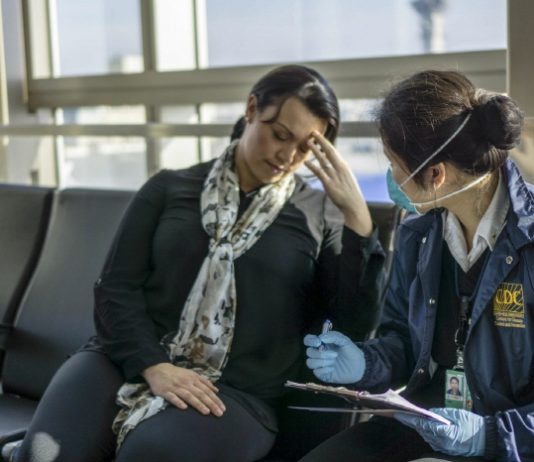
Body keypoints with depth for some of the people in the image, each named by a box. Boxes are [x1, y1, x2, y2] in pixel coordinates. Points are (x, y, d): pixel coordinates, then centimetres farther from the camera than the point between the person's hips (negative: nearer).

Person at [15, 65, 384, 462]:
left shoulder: (318, 214, 9)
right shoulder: (169, 188, 12)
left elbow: (355, 325, 0)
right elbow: (115, 290, 5)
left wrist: (357, 214, -8)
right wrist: (154, 366, -13)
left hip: (234, 392, -1)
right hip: (129, 364, 2)